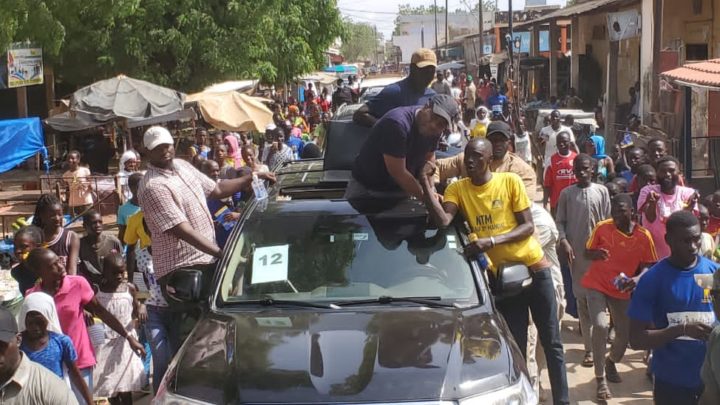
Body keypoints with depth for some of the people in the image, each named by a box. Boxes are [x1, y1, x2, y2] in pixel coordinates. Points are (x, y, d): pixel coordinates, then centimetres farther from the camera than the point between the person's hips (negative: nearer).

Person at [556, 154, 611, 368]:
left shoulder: (601, 191, 4)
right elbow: (560, 221, 6)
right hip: (576, 252, 0)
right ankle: (590, 347, 5)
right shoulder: (566, 194, 5)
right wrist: (564, 241, -9)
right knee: (582, 298, 1)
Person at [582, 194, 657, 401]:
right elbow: (587, 251, -1)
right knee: (600, 325, -21)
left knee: (625, 333, 9)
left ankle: (611, 362, 45)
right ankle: (601, 380, -8)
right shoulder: (602, 227, -13)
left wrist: (638, 278, -22)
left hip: (622, 290, 3)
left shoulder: (644, 236, -11)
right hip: (597, 284, -2)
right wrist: (596, 254, -25)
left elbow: (648, 264, -1)